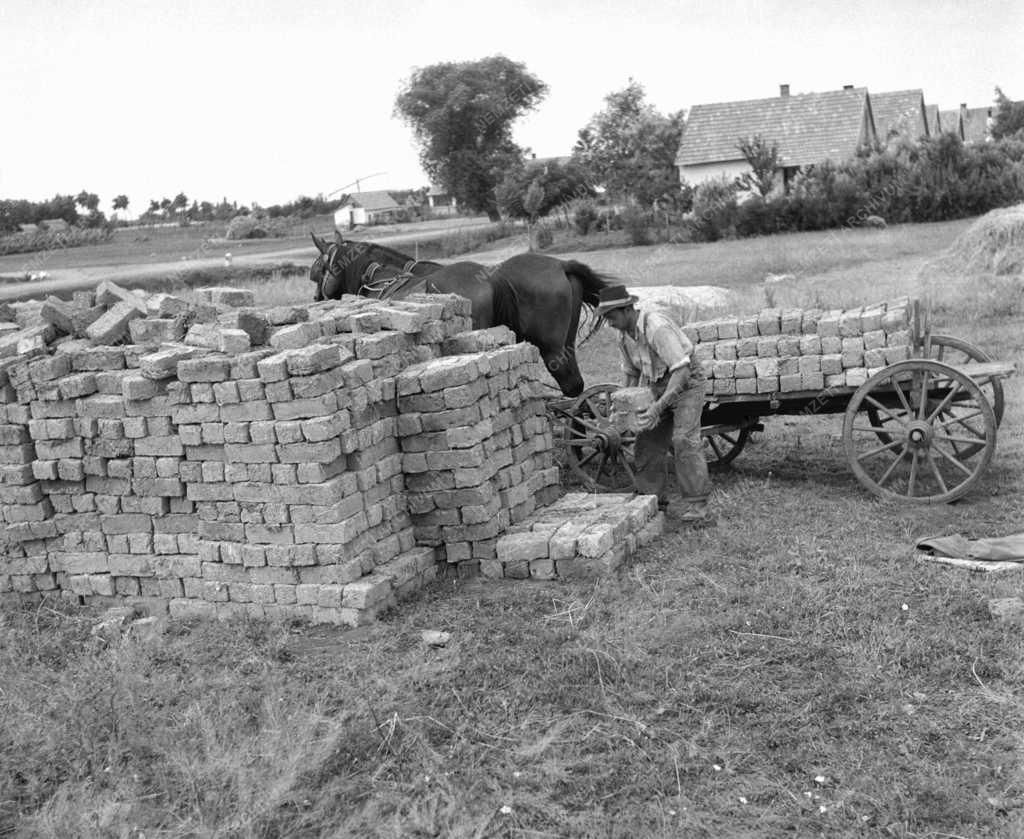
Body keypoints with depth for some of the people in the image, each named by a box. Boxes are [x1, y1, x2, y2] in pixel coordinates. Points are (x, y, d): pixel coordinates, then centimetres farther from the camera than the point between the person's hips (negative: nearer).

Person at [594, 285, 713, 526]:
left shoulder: (656, 327, -29)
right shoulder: (624, 335, -2)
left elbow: (681, 371, -32)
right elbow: (632, 373, 14)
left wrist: (659, 407, -39)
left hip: (686, 382, -8)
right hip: (657, 385, 8)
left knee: (684, 439, -20)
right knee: (647, 440, 3)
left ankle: (696, 506, -19)